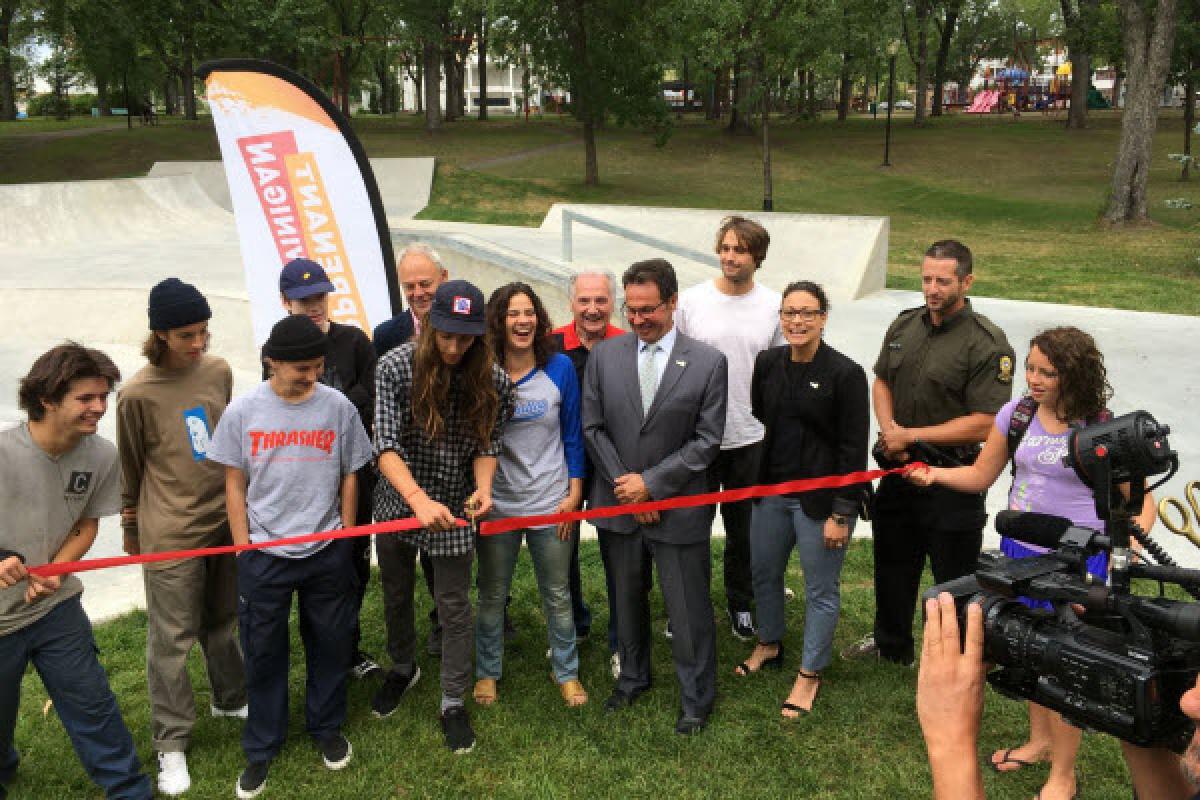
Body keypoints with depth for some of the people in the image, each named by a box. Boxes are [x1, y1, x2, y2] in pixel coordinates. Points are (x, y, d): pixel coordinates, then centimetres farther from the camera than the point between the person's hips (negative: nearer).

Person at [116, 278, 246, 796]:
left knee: (223, 620, 19)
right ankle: (171, 744, 15)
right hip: (170, 532, -4)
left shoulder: (219, 371, -1)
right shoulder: (137, 394, -14)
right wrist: (131, 529, 9)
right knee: (172, 638, 2)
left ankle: (230, 700, 39)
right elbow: (130, 468, -1)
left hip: (225, 520, 5)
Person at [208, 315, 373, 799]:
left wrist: (344, 542, 5)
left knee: (330, 645, 14)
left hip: (327, 551, 1)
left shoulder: (338, 407, -5)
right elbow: (235, 485, 1)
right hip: (263, 555, 0)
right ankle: (261, 749, 29)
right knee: (263, 652, 10)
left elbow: (349, 478, 4)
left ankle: (327, 728, 37)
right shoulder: (243, 411, -6)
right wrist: (243, 550, 0)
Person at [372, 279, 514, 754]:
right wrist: (420, 499, -42)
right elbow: (385, 446, -26)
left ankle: (453, 702, 26)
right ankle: (403, 668, 49)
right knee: (396, 594, 21)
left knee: (453, 606, 7)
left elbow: (487, 446, -6)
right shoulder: (396, 367, -21)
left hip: (453, 508, -1)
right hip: (399, 500, 1)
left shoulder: (493, 382, -15)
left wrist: (483, 486, -28)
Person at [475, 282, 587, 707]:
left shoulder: (560, 367, -5)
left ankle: (567, 672, 33)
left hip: (551, 503, 0)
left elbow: (572, 435, 1)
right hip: (497, 504, 0)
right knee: (492, 596, 16)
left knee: (557, 596, 14)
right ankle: (487, 672, 36)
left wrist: (574, 493, -3)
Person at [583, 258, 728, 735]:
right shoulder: (604, 356, -1)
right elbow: (592, 427, 0)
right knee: (628, 600, 20)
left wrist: (651, 482, -14)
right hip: (620, 504, 3)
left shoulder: (708, 362, -8)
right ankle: (632, 678, 43)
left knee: (689, 610, 7)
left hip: (679, 507, -3)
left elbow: (707, 441, -9)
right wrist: (624, 483, -9)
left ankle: (696, 699, 28)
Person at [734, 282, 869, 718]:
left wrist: (841, 515, -14)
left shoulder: (846, 374, -16)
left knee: (820, 590, 8)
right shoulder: (767, 363, -1)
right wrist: (756, 480, 8)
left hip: (820, 498, -5)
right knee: (764, 572, 20)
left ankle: (809, 674, 28)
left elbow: (854, 451, -14)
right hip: (772, 490, 5)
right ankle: (769, 645, 45)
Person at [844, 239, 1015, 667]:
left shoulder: (987, 343, -19)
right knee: (892, 562, 24)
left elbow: (983, 423, -22)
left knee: (955, 578, 8)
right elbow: (881, 381, 13)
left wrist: (911, 436, -19)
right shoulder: (904, 325, 3)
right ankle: (891, 644, 46)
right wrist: (889, 430, -7)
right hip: (899, 469, 7)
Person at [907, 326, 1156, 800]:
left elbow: (1141, 501, -10)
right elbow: (981, 476, 3)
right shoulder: (1016, 414, -4)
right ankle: (1039, 740, 44)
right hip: (1019, 552, 5)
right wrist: (935, 474, -14)